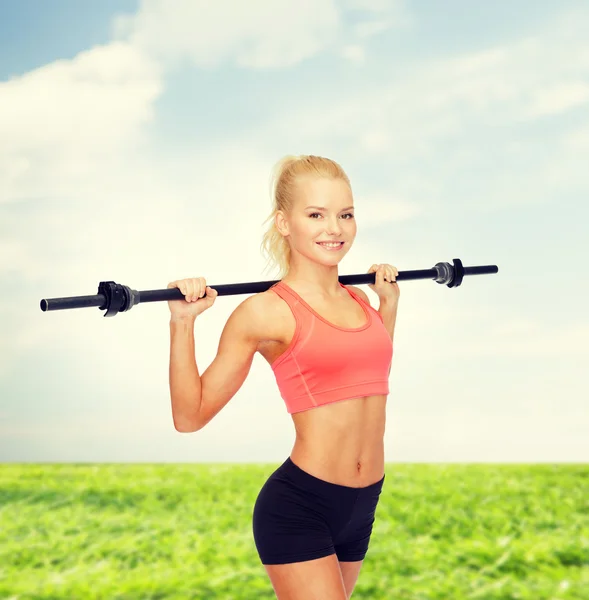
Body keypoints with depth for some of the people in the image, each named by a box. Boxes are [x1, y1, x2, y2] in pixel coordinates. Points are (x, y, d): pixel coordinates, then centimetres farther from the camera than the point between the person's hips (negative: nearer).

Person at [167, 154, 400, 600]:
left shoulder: (358, 300, 8)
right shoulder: (265, 313, -10)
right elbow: (190, 416, -8)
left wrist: (389, 302, 22)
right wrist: (182, 322, -16)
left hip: (360, 511, 7)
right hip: (299, 510, -7)